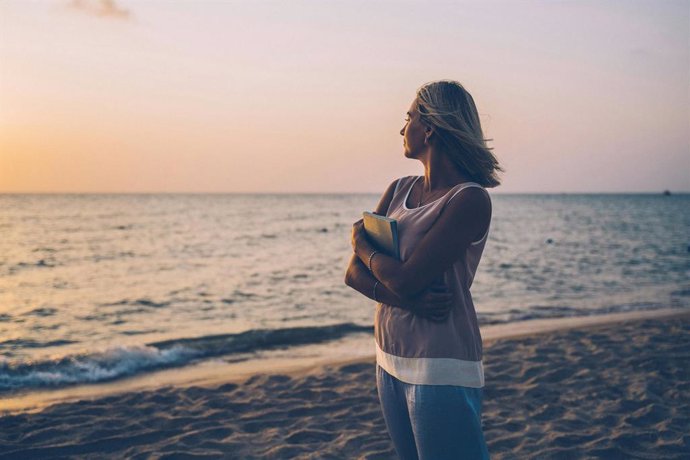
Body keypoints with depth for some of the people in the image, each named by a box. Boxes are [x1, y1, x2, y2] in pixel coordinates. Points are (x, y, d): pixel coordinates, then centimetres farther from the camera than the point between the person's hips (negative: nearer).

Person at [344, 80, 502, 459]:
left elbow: (405, 279, -21)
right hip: (390, 363, 7)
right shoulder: (399, 190, 8)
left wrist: (362, 242, -2)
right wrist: (406, 298, -17)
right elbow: (354, 273, 2)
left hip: (440, 372, -7)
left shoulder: (470, 199, -14)